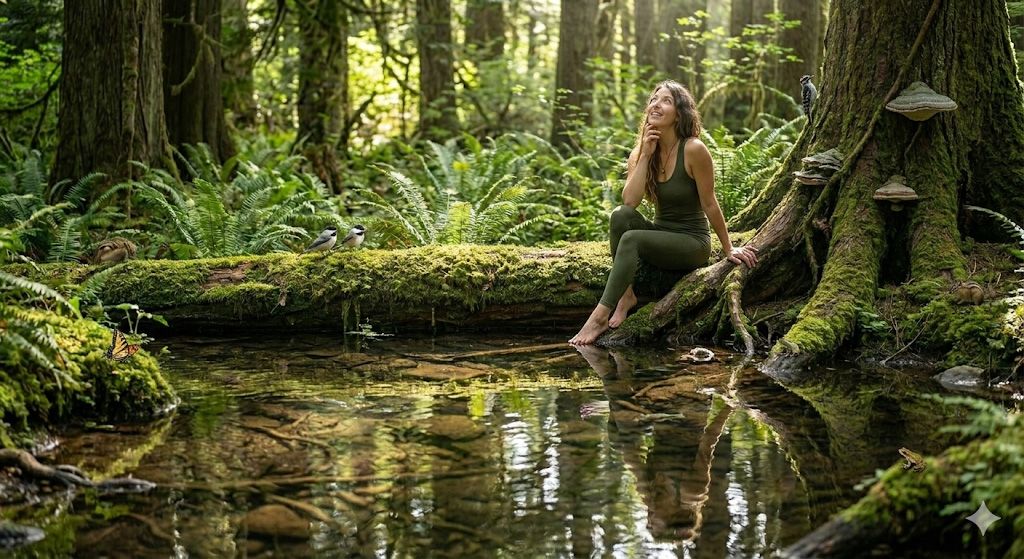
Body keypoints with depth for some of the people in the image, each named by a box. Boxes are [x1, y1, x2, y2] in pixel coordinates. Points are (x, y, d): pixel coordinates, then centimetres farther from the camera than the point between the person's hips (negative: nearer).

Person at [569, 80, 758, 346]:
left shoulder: (693, 150, -16)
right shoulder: (640, 151, 0)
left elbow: (709, 204, -9)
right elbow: (629, 201, -15)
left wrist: (729, 249, -3)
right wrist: (646, 156, -18)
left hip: (692, 242, -5)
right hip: (660, 233, 5)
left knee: (631, 239, -30)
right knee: (620, 215, -25)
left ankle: (601, 314, -30)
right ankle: (625, 294, -20)